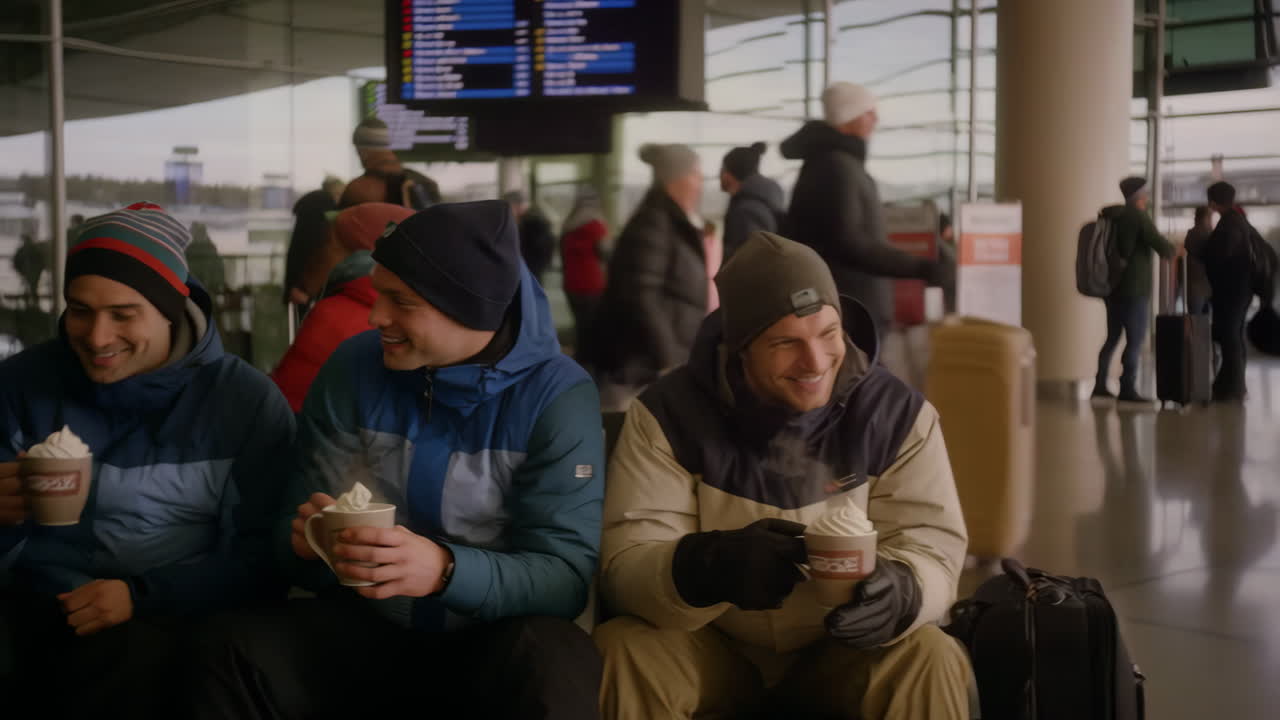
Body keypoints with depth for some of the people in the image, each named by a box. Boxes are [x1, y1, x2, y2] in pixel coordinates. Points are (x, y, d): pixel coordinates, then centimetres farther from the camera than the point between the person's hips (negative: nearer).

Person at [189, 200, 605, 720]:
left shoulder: (559, 395, -13)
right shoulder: (353, 369, -3)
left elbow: (566, 573, -18)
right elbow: (306, 555, 2)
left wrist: (445, 570, -36)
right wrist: (307, 541, -22)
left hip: (494, 634, -2)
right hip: (367, 622, 2)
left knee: (555, 666, -35)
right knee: (234, 654, -25)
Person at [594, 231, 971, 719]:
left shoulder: (898, 414, -10)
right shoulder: (668, 414, -14)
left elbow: (932, 547, -12)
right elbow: (625, 566, -19)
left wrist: (898, 590, -38)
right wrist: (711, 566, -42)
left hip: (839, 649, 1)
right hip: (711, 646, 0)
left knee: (933, 661, -26)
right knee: (622, 653, -28)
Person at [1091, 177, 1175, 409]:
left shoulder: (1111, 216, 11)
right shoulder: (1138, 216, -11)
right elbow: (1159, 244, -12)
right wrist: (1171, 251, 7)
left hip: (1113, 284, 8)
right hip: (1134, 287, -8)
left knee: (1113, 337, 12)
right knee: (1135, 339, -6)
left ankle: (1100, 389, 12)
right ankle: (1127, 392, -8)